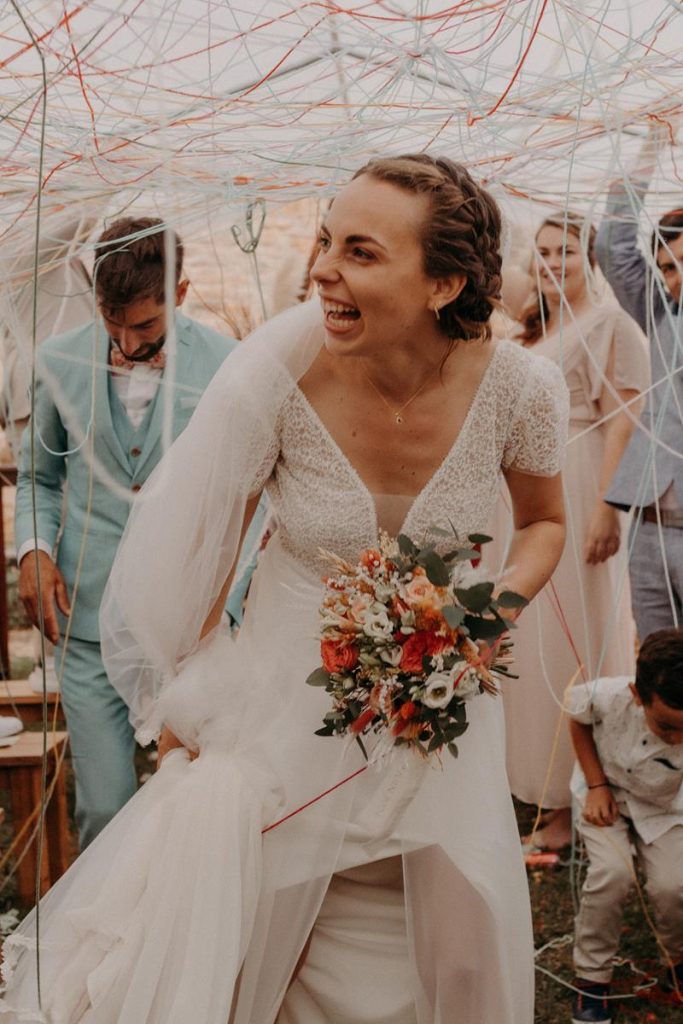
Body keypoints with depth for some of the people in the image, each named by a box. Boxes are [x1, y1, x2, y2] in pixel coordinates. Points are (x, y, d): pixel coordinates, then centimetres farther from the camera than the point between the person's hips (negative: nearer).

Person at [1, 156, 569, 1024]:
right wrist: (184, 716, -7)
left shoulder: (521, 387, -20)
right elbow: (198, 557, -12)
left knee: (460, 936, 14)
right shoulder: (274, 374, -25)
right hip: (293, 677, -1)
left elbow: (543, 521, 2)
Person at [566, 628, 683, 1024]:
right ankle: (592, 978, -3)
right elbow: (578, 720, -8)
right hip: (607, 795, 0)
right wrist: (597, 785, -14)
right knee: (612, 872, -25)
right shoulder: (606, 696, -35)